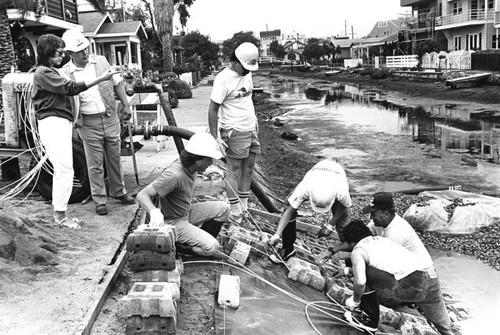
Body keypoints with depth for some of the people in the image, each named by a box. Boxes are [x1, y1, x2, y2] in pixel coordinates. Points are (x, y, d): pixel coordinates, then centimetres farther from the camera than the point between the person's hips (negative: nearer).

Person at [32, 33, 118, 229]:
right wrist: (101, 78, -16)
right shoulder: (43, 72, -10)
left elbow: (65, 90, 15)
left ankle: (59, 212, 17)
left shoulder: (50, 71, 22)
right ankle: (60, 215, -4)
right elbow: (70, 87, -17)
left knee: (62, 170, 11)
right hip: (52, 123, -10)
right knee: (65, 170, -11)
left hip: (61, 123, 10)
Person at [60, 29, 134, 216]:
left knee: (115, 158, 14)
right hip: (88, 123, -3)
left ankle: (119, 192, 31)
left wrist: (126, 105, 4)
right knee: (95, 164, 3)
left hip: (110, 118, 3)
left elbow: (117, 83, 10)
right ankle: (99, 201, 14)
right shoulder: (65, 73, -6)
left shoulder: (101, 61, 2)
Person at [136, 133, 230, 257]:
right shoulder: (174, 175, -33)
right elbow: (142, 195, -36)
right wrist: (154, 212, -54)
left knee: (223, 208, 0)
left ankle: (200, 240, 9)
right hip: (173, 222, -9)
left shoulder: (190, 167, -6)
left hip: (187, 212, 9)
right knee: (211, 247, -20)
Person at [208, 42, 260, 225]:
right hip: (234, 131, -8)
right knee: (234, 169, -2)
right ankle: (235, 212, 5)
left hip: (251, 128, 8)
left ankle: (244, 206, 19)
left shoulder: (247, 73, 7)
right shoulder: (223, 79, -17)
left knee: (248, 167, 10)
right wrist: (215, 137, -18)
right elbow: (213, 109, -16)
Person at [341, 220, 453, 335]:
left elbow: (360, 281, -9)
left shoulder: (357, 251, 8)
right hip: (432, 277, 8)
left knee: (365, 275, 8)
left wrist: (355, 301, 10)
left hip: (410, 283, -7)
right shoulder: (381, 239, 31)